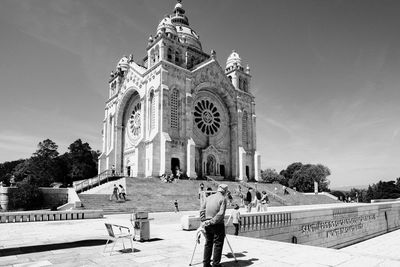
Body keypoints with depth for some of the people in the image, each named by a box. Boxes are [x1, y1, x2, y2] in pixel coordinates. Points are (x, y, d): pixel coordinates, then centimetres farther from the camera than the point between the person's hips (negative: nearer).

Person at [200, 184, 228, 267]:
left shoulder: (208, 197, 10)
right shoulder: (223, 199, -9)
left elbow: (202, 210, 6)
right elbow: (221, 213, -19)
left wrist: (203, 221, 4)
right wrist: (213, 221, -15)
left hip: (207, 225, 6)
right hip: (217, 225, -6)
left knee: (208, 243, 16)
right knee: (218, 244, 6)